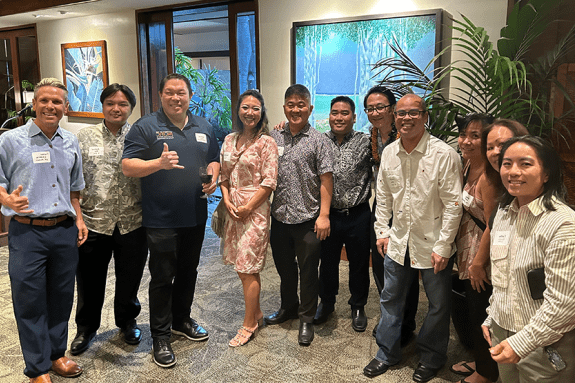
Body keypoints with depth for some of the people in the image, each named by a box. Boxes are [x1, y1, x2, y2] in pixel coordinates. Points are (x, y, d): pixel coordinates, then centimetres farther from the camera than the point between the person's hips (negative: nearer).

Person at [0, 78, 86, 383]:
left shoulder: (71, 143, 12)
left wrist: (78, 220, 12)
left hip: (65, 232, 4)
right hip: (27, 233, -4)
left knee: (61, 297, 12)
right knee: (30, 300, 4)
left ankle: (56, 354, 30)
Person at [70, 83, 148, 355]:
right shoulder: (84, 137, 4)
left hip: (132, 223, 0)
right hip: (93, 222, 1)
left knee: (129, 279, 14)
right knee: (90, 281, 12)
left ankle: (127, 322, 38)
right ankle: (86, 328, 35)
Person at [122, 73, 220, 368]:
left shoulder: (203, 128, 11)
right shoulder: (145, 127, -5)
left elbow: (214, 159, 20)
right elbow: (127, 167, -11)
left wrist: (213, 178, -1)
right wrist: (159, 163, -26)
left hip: (195, 216, 5)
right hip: (161, 219, -5)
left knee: (188, 272, 18)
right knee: (162, 278, 2)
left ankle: (181, 320, 37)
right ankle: (160, 336, 16)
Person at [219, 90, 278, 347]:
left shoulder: (266, 142, -8)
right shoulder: (229, 140, 11)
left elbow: (269, 182, -12)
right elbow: (223, 176, 13)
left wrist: (247, 207, -13)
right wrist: (227, 201, -2)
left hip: (255, 209, -6)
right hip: (233, 210, 6)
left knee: (248, 269, -1)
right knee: (240, 266, 13)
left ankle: (249, 325, 14)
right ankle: (257, 313, 32)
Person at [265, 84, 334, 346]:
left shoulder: (318, 141, -5)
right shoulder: (274, 138, 7)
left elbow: (326, 180, -8)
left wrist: (324, 215, -13)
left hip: (307, 219, -4)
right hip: (279, 217, 4)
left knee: (308, 271, 8)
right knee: (284, 267, 19)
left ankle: (307, 320, 24)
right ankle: (288, 308, 41)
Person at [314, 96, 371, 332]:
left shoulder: (365, 142, -5)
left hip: (358, 215, -2)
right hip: (328, 213, 2)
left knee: (359, 264, 13)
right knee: (327, 261, 17)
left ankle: (358, 307, 34)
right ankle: (326, 303, 39)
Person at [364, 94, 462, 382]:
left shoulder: (444, 154, -15)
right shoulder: (388, 153, 2)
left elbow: (453, 205, -15)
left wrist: (443, 246, -15)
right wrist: (382, 231, 9)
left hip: (433, 246, -4)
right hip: (398, 242, 5)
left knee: (438, 305, 12)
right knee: (391, 299, 16)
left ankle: (431, 358, 35)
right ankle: (387, 353, 36)